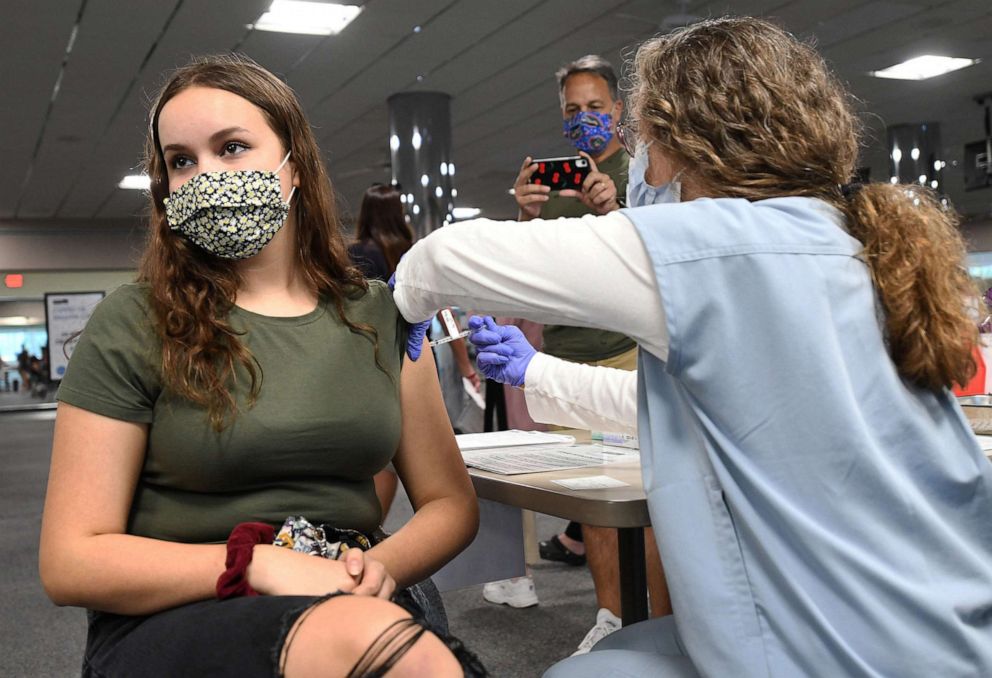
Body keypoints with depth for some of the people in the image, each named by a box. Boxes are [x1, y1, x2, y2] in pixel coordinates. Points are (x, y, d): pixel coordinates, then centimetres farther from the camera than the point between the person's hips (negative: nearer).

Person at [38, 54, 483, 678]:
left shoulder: (381, 316, 7)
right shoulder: (132, 326, -2)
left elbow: (451, 502, 11)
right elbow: (70, 562, -4)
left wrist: (384, 565, -11)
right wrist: (260, 564, -16)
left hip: (357, 604, 4)